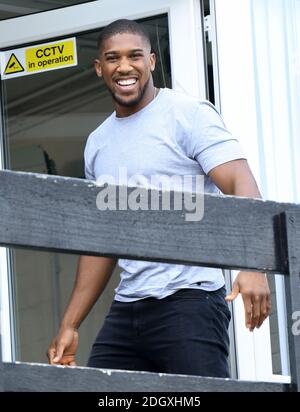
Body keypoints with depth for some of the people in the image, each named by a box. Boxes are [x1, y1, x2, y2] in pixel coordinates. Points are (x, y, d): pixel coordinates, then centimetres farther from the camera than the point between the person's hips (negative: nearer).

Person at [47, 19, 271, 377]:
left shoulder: (188, 116, -3)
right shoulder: (97, 144, 18)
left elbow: (242, 187, -14)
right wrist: (69, 327, 18)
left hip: (188, 299, -7)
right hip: (126, 308, 7)